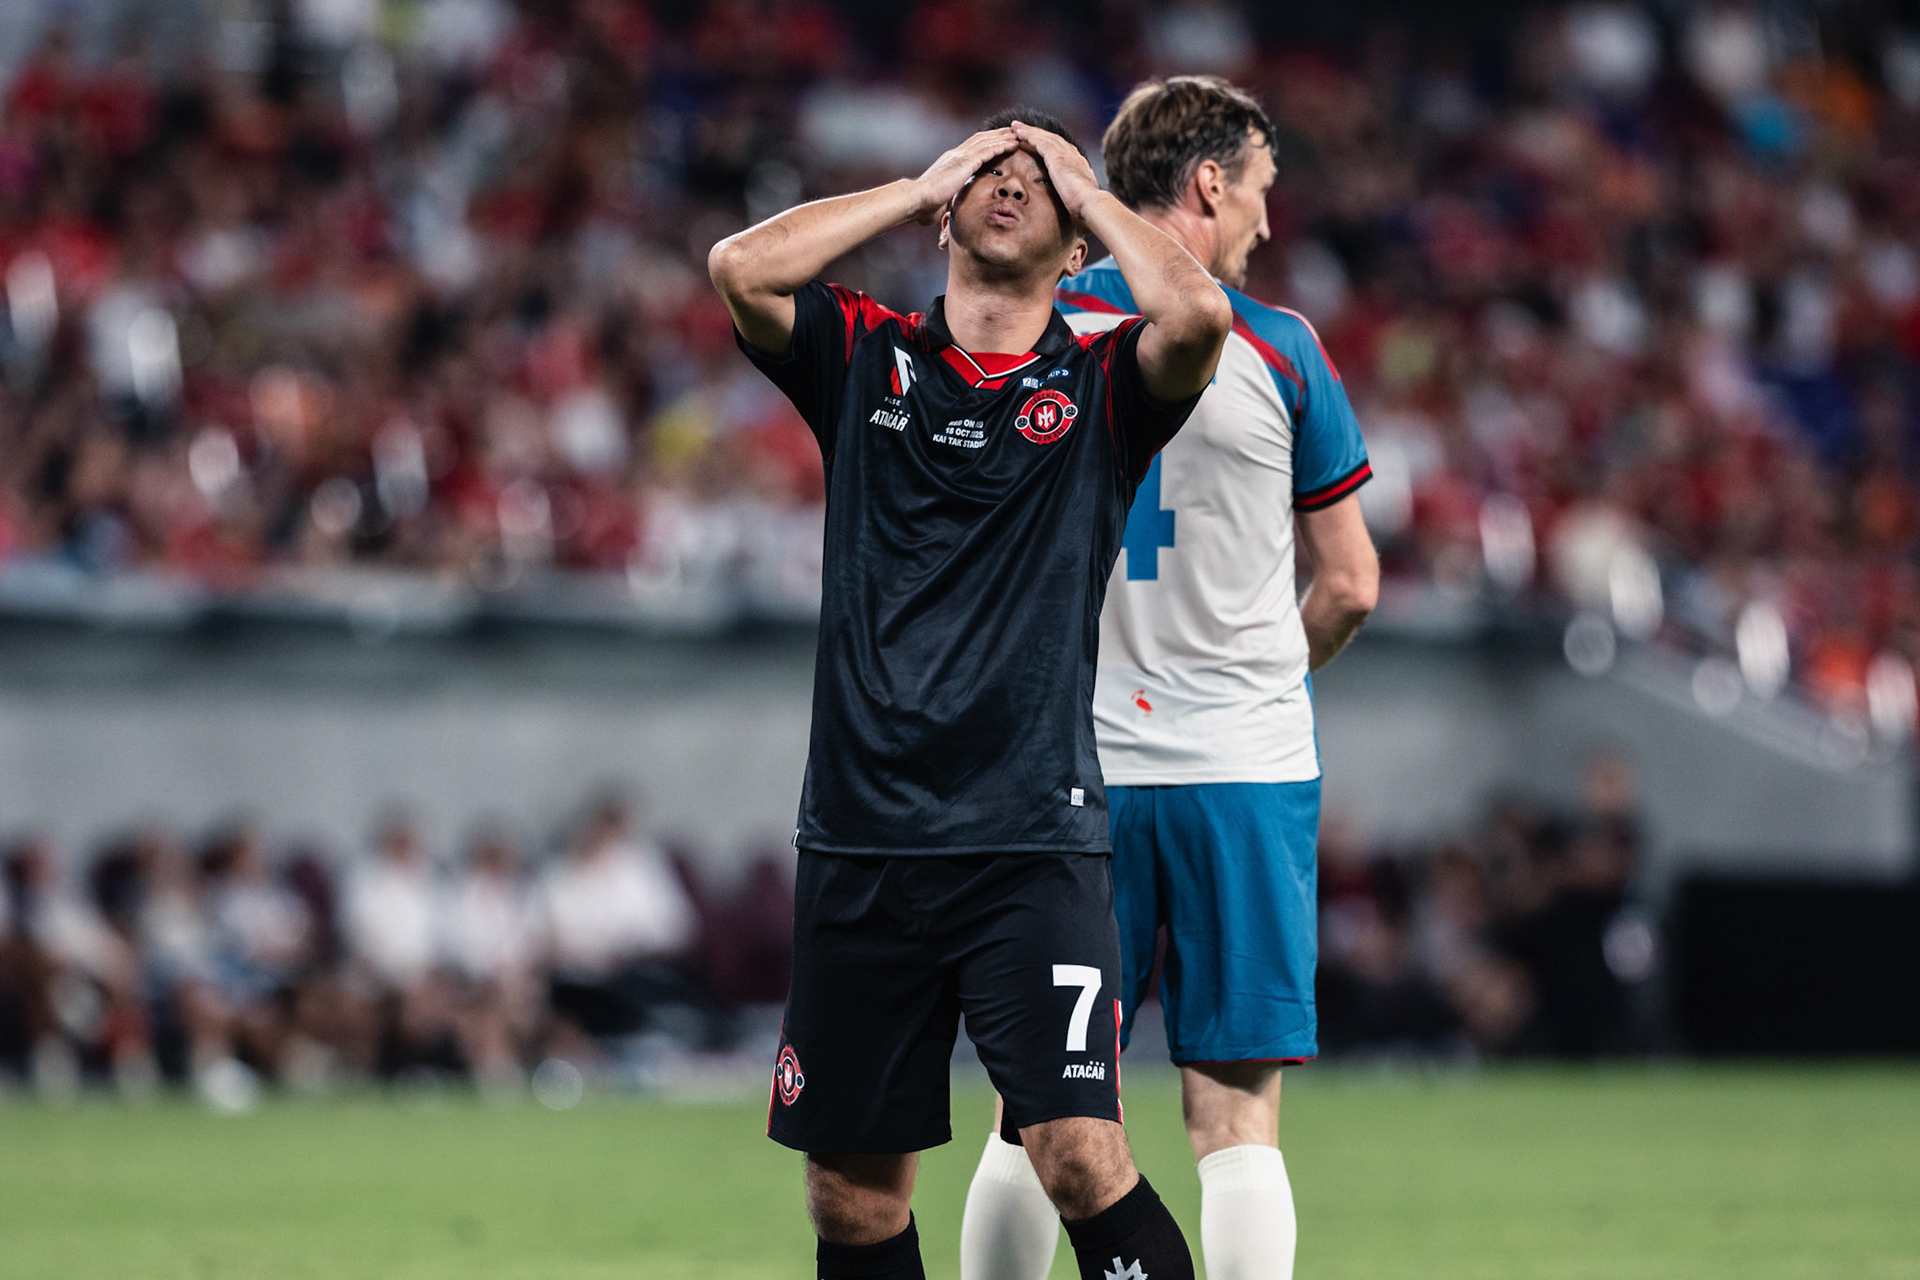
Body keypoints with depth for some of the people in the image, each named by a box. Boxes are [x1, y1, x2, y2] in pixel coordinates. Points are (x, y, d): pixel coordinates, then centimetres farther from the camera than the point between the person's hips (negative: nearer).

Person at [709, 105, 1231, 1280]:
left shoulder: (1099, 387, 6)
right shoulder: (865, 358, 11)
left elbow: (1199, 315, -15)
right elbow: (741, 269, -6)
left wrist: (1089, 191, 2)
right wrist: (923, 189, 3)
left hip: (1036, 843, -2)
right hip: (860, 848, 2)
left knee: (1083, 1159, -16)